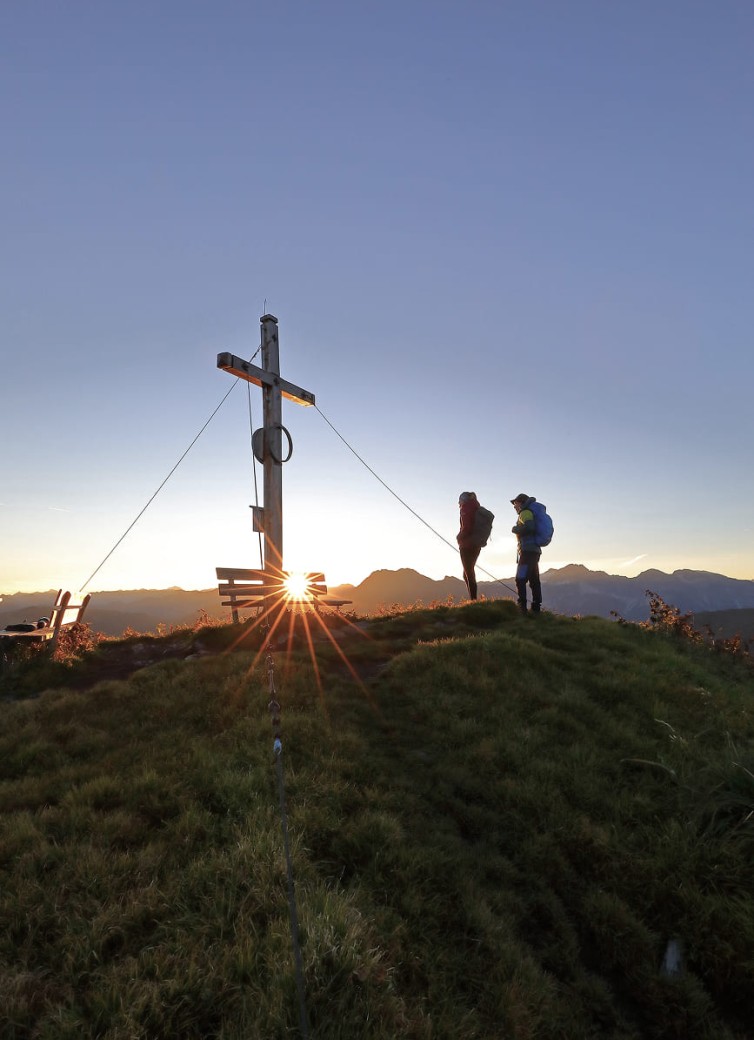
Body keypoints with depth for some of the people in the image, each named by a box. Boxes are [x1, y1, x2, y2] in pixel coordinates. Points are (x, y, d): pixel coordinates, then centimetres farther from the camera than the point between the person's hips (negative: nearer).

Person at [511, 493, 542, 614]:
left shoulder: (525, 513, -5)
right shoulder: (528, 513, 23)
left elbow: (530, 527, -21)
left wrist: (515, 529, -8)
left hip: (528, 550, -10)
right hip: (534, 550, 10)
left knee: (520, 579, -13)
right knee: (534, 580, 9)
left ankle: (522, 607, -18)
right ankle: (536, 608, 11)